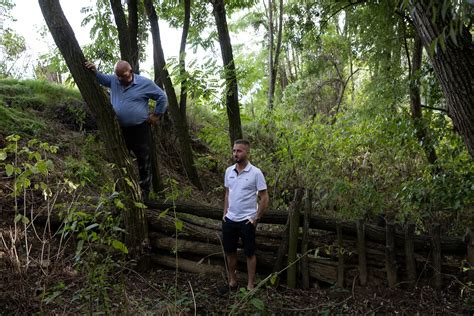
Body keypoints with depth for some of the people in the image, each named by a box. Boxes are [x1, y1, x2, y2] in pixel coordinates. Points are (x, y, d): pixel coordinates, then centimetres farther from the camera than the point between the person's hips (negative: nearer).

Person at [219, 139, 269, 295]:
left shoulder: (255, 173, -13)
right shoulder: (229, 171, 3)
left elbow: (264, 197, -10)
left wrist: (256, 218, -10)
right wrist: (225, 213, 8)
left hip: (247, 221, -5)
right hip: (229, 220, 6)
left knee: (249, 254, 8)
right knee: (229, 252, 15)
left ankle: (250, 286, 20)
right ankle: (232, 282, 31)